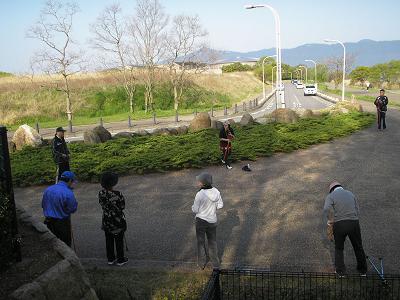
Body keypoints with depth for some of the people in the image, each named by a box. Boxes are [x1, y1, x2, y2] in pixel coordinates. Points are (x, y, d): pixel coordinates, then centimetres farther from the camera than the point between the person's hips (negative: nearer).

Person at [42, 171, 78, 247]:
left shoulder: (48, 190, 1)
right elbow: (73, 209, -10)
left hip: (49, 222, 6)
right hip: (62, 223, -6)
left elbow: (43, 205, 10)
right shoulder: (68, 193, -21)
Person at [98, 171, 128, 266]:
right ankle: (120, 260, 26)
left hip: (106, 221, 4)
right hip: (118, 221, -4)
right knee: (119, 241, 12)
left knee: (109, 240, 19)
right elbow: (122, 207, -14)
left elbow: (102, 204, 3)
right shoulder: (117, 194, -27)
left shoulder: (101, 193, -13)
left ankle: (110, 259, 33)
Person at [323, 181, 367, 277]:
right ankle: (363, 270, 34)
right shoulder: (350, 193, 17)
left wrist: (327, 221, -2)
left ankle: (340, 271, 25)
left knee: (339, 248, 19)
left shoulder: (330, 196, 4)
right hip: (354, 223, 3)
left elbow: (326, 209, -15)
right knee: (358, 247, 21)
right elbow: (357, 210, 13)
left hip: (339, 224, -3)